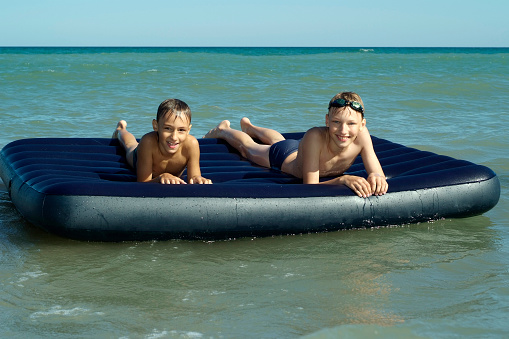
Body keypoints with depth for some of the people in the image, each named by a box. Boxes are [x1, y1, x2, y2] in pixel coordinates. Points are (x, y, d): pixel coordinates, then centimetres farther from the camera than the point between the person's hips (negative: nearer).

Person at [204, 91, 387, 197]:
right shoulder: (315, 136, -51)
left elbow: (379, 175, -37)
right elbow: (309, 186, -48)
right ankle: (224, 129, 64)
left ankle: (248, 126, 73)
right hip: (283, 157, -4)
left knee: (278, 141, 39)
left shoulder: (361, 134, -41)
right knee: (247, 147, 30)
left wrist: (375, 178, -61)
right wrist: (343, 179, -63)